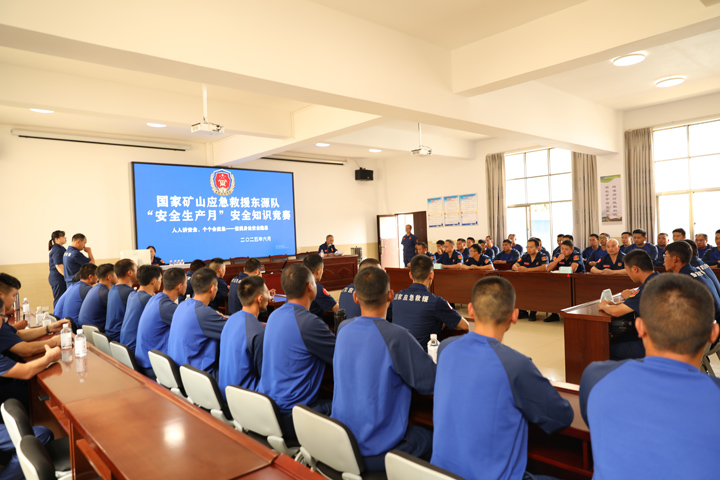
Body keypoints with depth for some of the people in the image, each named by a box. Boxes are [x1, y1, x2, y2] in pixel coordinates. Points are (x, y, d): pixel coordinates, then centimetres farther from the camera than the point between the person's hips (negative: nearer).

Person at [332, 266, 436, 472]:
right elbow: (432, 383, -14)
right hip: (375, 453, -6)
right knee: (431, 438, 18)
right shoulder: (396, 336, -23)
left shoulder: (343, 329, -4)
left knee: (420, 432, 26)